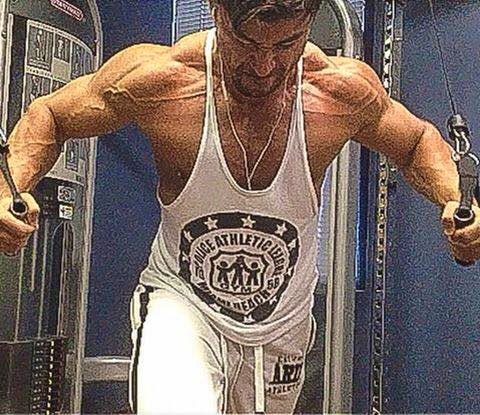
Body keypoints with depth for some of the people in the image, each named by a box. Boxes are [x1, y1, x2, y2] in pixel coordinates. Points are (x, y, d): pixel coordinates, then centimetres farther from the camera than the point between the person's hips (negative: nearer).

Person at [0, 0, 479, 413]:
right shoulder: (155, 79, -23)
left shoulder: (344, 91, -18)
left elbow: (418, 142, 3)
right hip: (181, 304, -3)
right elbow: (49, 116, -6)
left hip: (282, 326, 4)